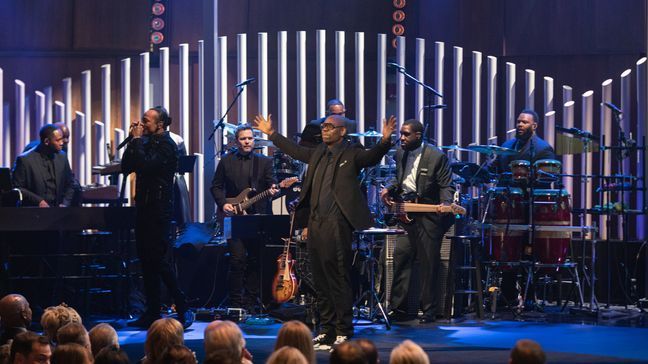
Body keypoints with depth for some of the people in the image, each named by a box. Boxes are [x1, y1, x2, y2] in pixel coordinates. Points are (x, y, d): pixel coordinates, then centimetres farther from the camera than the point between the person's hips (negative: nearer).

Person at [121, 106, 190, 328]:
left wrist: (137, 140, -14)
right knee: (147, 262, 9)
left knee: (159, 261, -11)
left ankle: (183, 310, -6)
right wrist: (133, 141, 4)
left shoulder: (166, 145, -11)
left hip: (159, 210, -9)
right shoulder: (148, 143, 16)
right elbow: (126, 167, 12)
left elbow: (145, 165, -25)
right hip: (145, 208, 9)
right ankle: (152, 314, 12)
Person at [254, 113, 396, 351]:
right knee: (320, 280, 11)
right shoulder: (318, 154, 17)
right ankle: (327, 330, 19)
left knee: (339, 279, -6)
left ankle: (343, 333, -1)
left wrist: (385, 140, -37)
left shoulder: (352, 154, -3)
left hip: (337, 224, -7)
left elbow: (373, 156, -19)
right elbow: (295, 150, 31)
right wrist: (271, 134, 34)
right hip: (315, 223, 7)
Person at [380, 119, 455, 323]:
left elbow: (446, 186, -7)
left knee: (428, 264, 0)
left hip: (428, 216, -5)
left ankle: (428, 310, 8)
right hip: (405, 214, 5)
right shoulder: (400, 154, 10)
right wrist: (389, 190, 4)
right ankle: (398, 308, 6)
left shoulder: (436, 157, -9)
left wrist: (445, 204, -24)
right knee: (400, 259, 0)